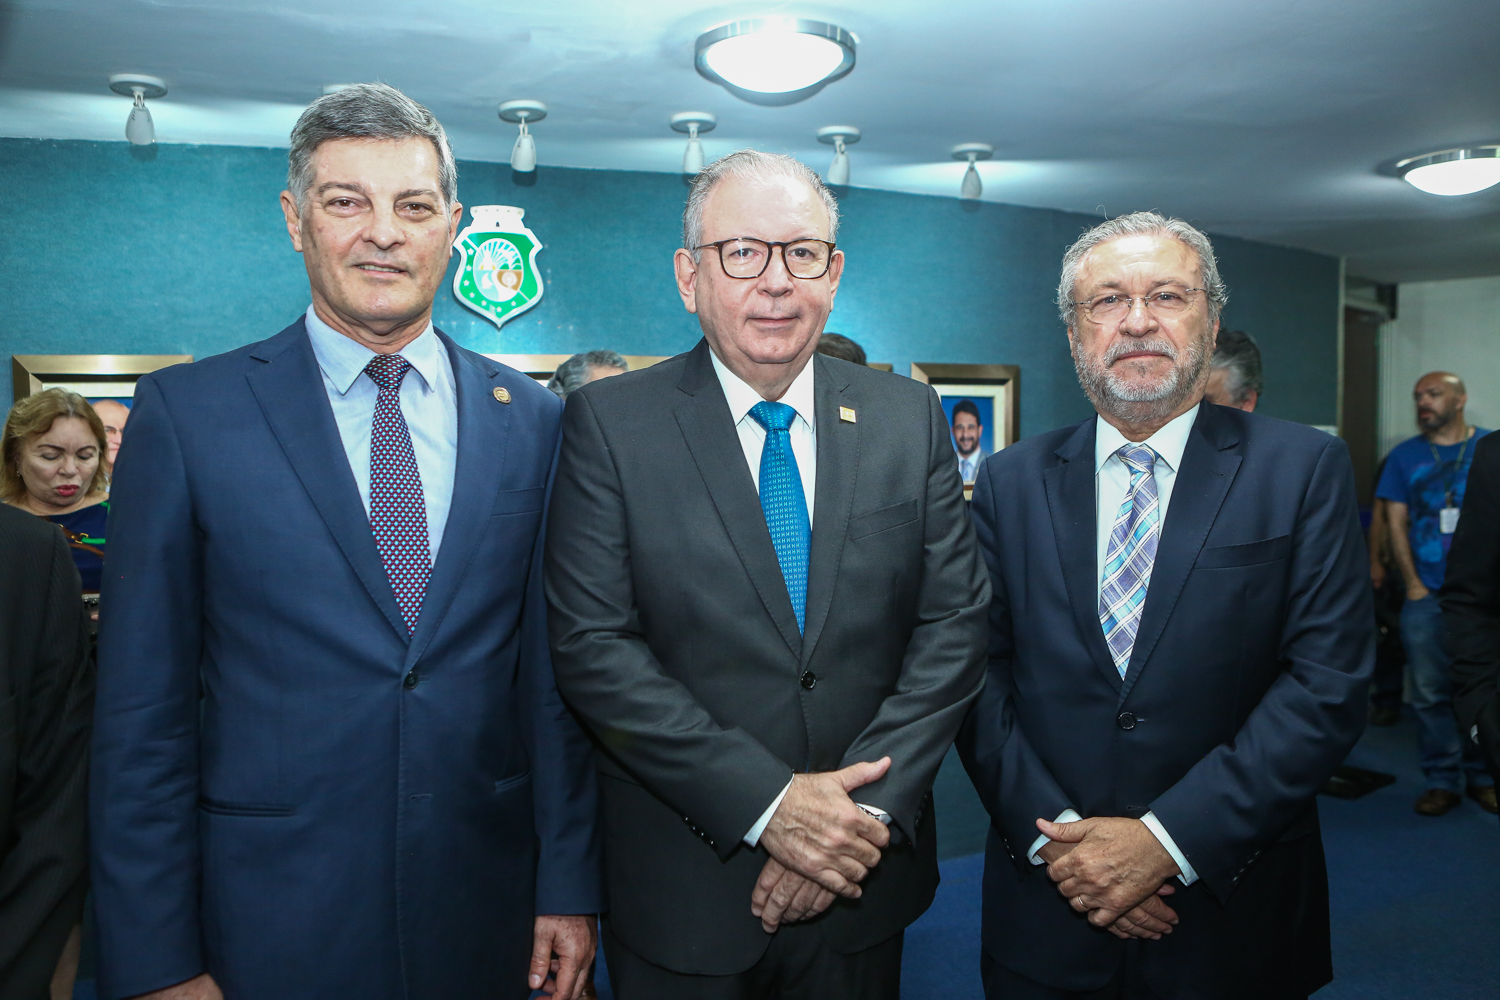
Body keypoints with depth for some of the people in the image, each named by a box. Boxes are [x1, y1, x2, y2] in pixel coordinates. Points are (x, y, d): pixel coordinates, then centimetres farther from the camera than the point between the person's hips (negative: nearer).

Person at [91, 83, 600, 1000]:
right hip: (268, 922, -1)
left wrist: (569, 887, 2)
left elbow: (554, 674, 2)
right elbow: (141, 707, -4)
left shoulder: (532, 420, 0)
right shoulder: (185, 413, -5)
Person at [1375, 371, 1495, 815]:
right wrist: (1413, 585, -2)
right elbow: (1396, 525, 6)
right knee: (1431, 693, 2)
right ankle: (1442, 780, 13)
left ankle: (1482, 777, 19)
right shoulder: (1404, 456, 8)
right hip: (1426, 596, 1)